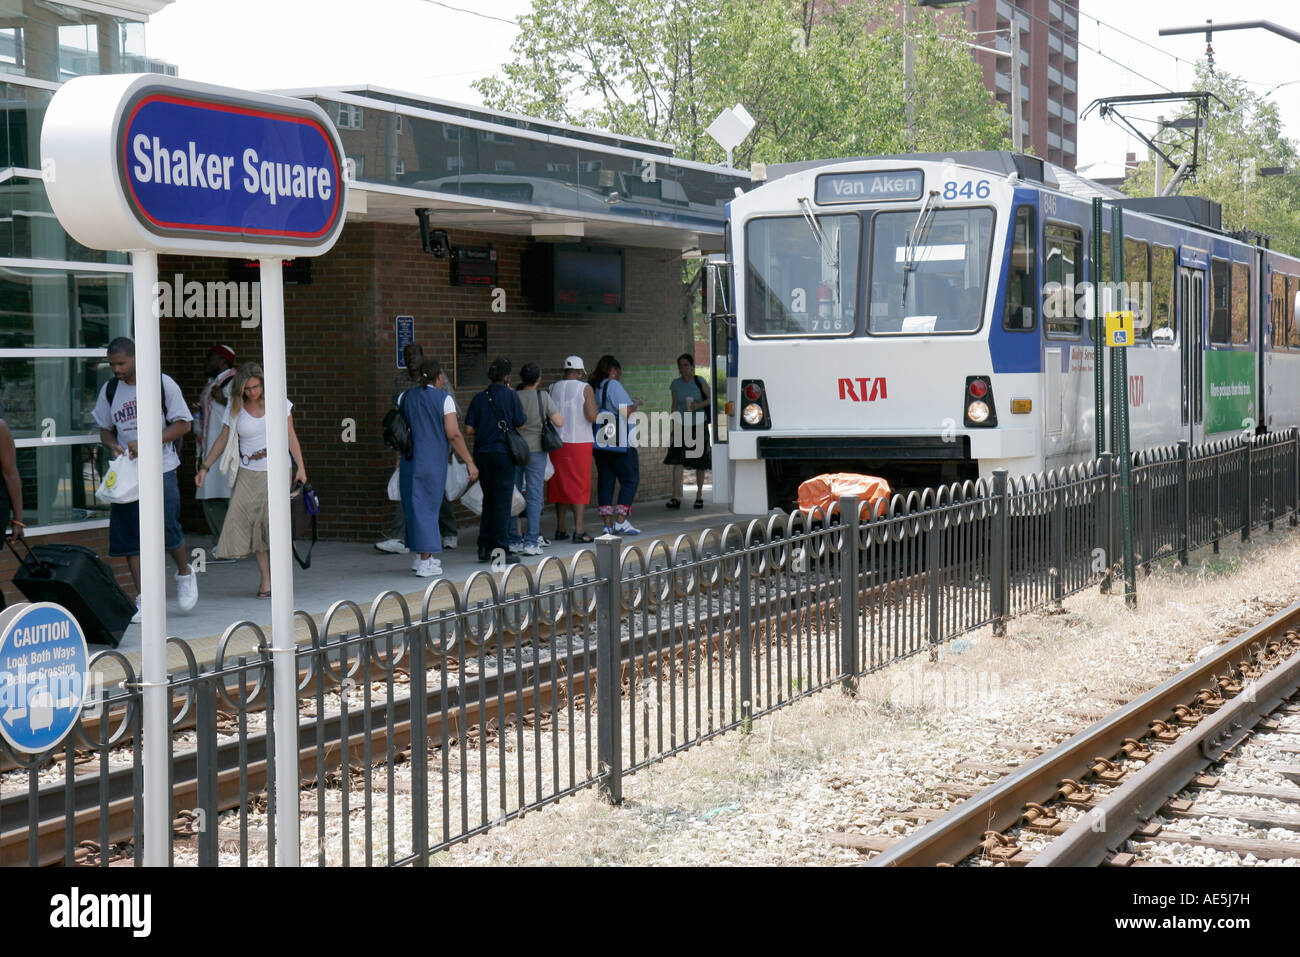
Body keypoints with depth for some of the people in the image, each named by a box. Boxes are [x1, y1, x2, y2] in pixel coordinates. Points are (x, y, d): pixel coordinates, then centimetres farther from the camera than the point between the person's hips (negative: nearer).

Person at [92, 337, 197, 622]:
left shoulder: (164, 384, -5)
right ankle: (142, 598, 7)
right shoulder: (109, 390, 7)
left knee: (167, 529, -9)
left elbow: (183, 424, -5)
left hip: (161, 469, -4)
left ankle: (185, 573, 21)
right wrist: (114, 446, -8)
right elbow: (105, 429, 16)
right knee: (130, 534, 0)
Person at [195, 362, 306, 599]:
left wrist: (300, 466, 3)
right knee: (252, 524, -5)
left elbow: (290, 435, 7)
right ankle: (266, 580, 0)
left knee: (274, 521, -12)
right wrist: (204, 467, 7)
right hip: (247, 474, 2)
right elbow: (223, 440, 10)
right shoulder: (235, 408, 3)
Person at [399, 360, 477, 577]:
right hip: (434, 461, -4)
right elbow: (453, 434, -11)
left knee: (414, 505, 14)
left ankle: (419, 557, 20)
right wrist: (469, 462, -7)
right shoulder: (444, 399, -6)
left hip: (410, 460, 4)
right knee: (428, 505, 2)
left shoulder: (405, 397, 6)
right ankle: (425, 561, 1)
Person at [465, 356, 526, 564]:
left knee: (489, 498, 15)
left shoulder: (479, 398, 2)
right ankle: (501, 549, -1)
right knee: (502, 499, 1)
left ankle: (485, 547, 15)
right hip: (504, 452, -4)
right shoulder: (511, 395, -7)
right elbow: (520, 424, -3)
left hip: (482, 453, 4)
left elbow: (469, 429, 0)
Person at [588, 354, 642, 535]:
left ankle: (608, 524, 5)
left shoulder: (592, 387, 11)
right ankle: (621, 521, -5)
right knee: (630, 479, 1)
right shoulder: (613, 385, -10)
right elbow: (626, 410, -16)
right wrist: (636, 405, 4)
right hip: (620, 443, -7)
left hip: (599, 443, 7)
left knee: (605, 480, 8)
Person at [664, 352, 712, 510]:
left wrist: (700, 405, -17)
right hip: (682, 426, 1)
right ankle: (676, 497, -17)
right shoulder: (676, 384, 4)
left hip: (699, 425, -1)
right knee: (678, 461, -12)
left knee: (700, 463, 5)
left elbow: (710, 399, 1)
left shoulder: (699, 381, -3)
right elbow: (675, 407, 9)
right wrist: (674, 426, 6)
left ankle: (699, 495, 21)